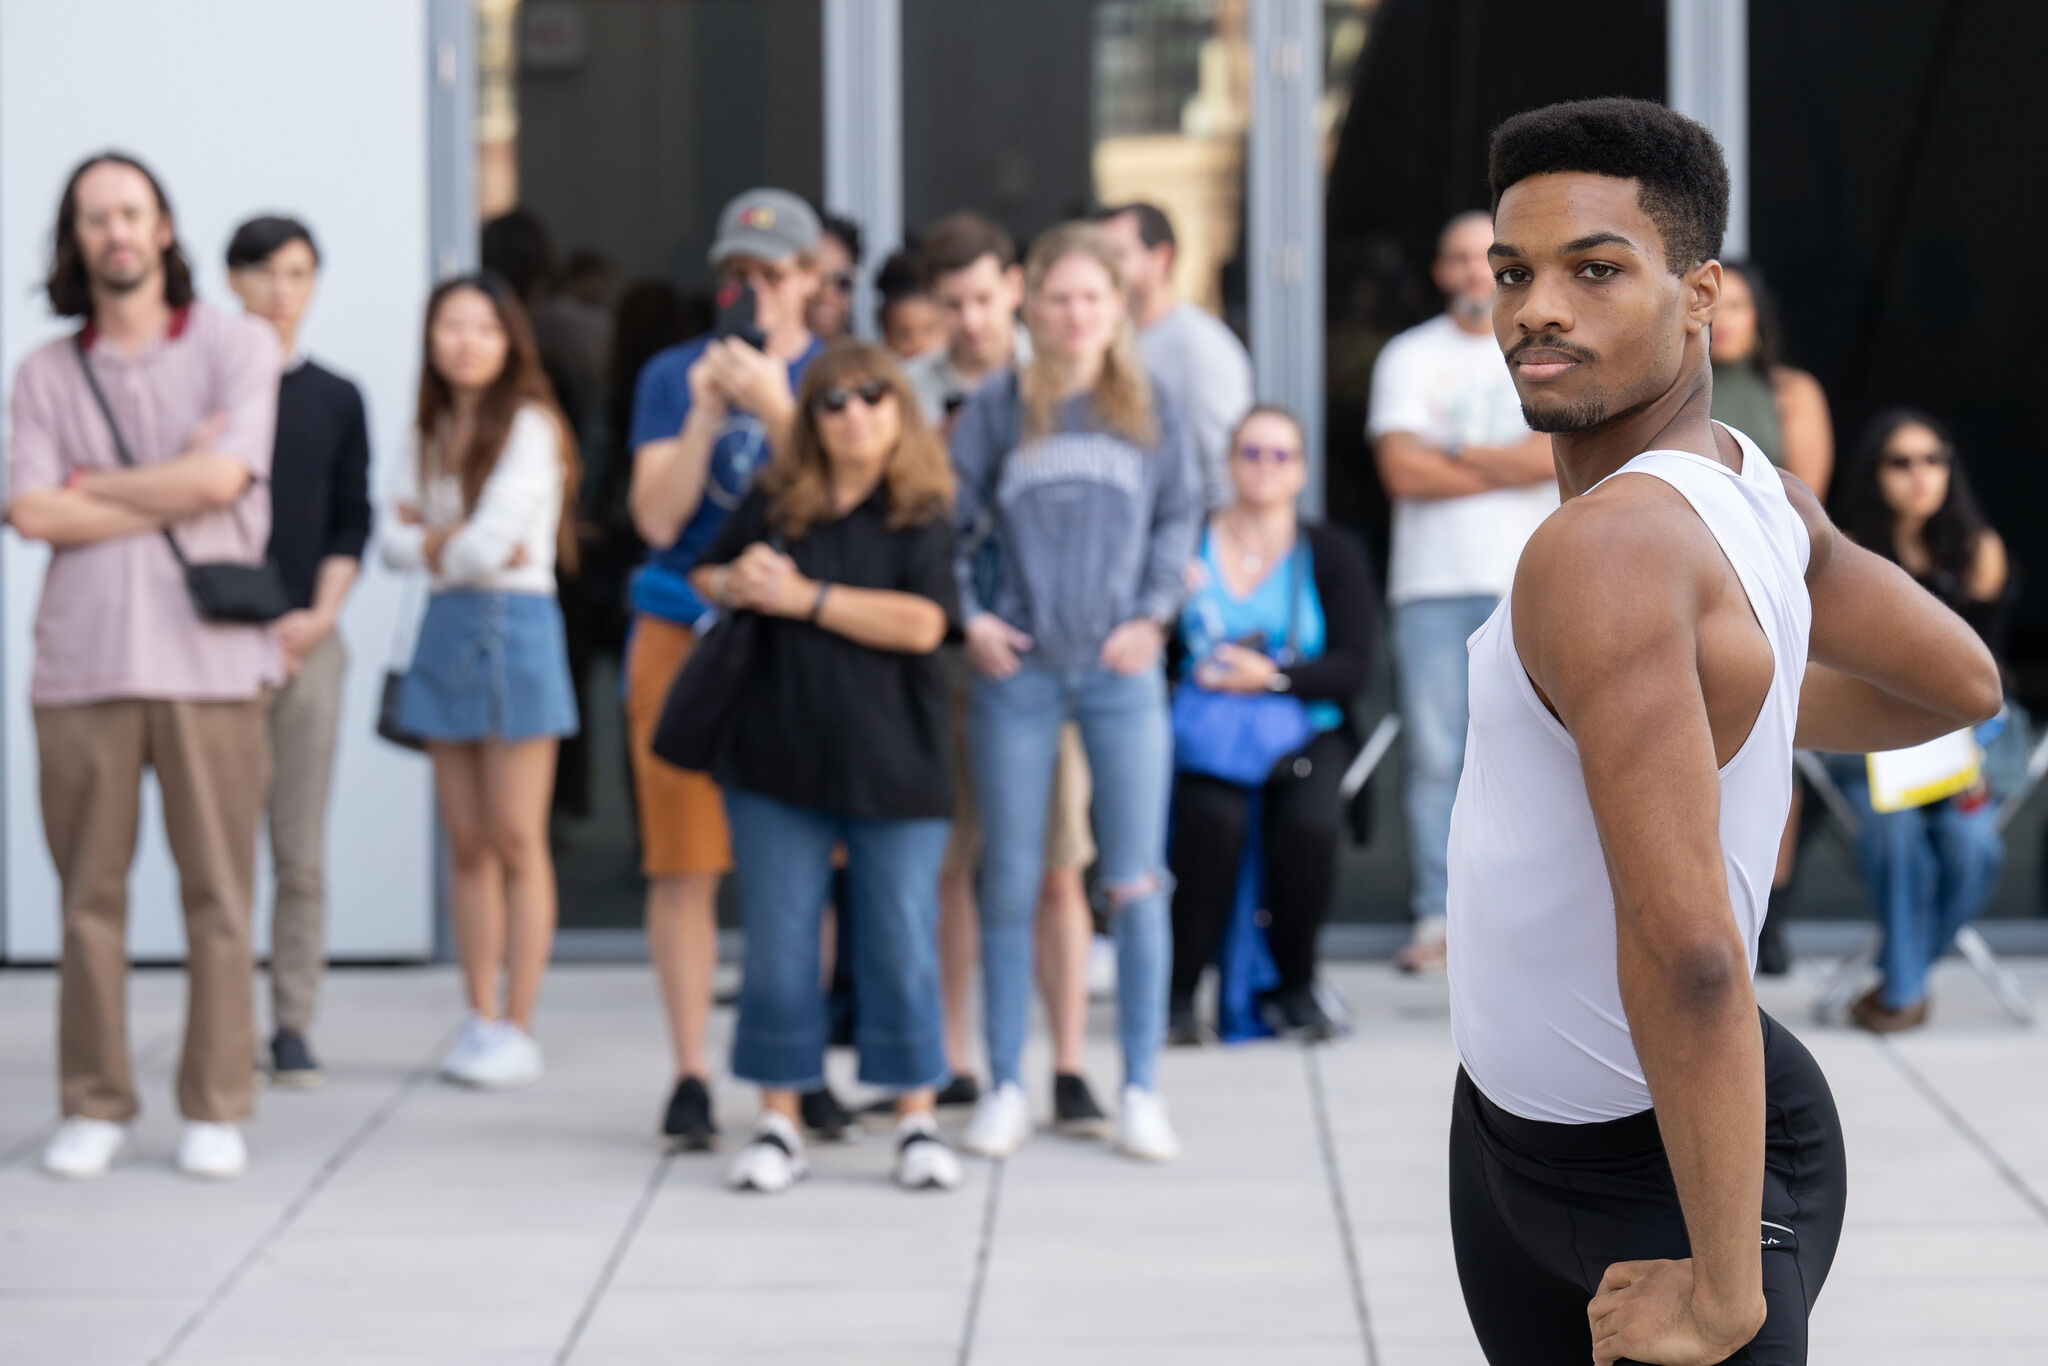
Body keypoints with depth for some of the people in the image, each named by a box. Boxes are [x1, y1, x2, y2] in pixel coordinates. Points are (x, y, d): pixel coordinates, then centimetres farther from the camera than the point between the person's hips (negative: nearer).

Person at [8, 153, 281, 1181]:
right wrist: (168, 496, -6)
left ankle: (216, 1110, 5)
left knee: (217, 894, -1)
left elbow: (221, 477, -9)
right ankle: (93, 1107, 8)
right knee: (89, 894, 2)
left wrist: (95, 485, 0)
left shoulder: (236, 347, 5)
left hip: (208, 659, -2)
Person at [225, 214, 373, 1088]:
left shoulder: (336, 400, 12)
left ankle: (293, 1027, 5)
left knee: (301, 853, 0)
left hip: (307, 638, 2)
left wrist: (319, 614, -4)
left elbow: (352, 521, 11)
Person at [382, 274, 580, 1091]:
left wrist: (432, 545, 1)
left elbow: (492, 541, -16)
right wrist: (445, 544, -11)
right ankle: (479, 1019, 13)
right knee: (466, 845, 7)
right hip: (447, 630, 6)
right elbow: (395, 539, 7)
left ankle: (517, 1030, 0)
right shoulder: (431, 432, 13)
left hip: (515, 625, -6)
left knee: (516, 842, -4)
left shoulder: (530, 427, -8)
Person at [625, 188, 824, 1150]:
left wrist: (775, 409, -18)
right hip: (685, 633, 0)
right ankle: (690, 1078, 3)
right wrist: (705, 415, -14)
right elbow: (657, 517, -3)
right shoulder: (676, 376, 7)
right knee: (684, 864, -2)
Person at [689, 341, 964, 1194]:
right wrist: (732, 582, -5)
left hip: (893, 764, -3)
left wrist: (805, 598, -13)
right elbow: (704, 575, 19)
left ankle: (917, 1121, 11)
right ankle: (779, 1121, 13)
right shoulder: (773, 503, 8)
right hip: (778, 760, 3)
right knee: (778, 945, 5)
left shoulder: (926, 513, -2)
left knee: (902, 946, 2)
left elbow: (921, 623, -14)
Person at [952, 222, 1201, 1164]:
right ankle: (1004, 1087, 12)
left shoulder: (1149, 412, 5)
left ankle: (1141, 1090, 9)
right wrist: (969, 616, -4)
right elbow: (945, 520, 5)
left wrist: (1153, 612, -1)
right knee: (1010, 884, 4)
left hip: (1119, 671, 0)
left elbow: (1180, 515, 10)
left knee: (1134, 884, 1)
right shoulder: (996, 411, 2)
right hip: (1018, 673, 0)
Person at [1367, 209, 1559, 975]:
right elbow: (1401, 471, -3)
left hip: (1532, 586, 0)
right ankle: (1435, 919, -2)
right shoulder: (1409, 357, 10)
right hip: (1432, 585, 0)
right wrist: (1509, 468, -3)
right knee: (1434, 755, -6)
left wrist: (1452, 455, -4)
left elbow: (1562, 452, -6)